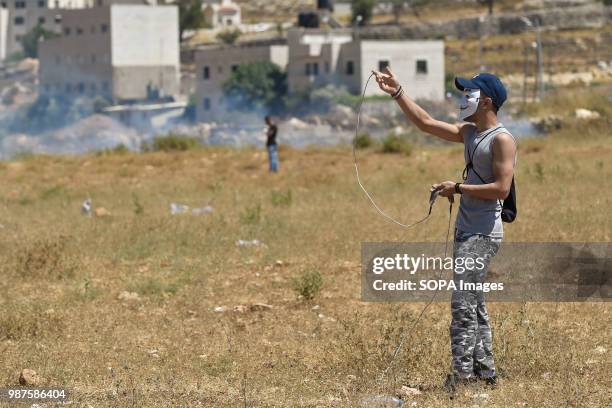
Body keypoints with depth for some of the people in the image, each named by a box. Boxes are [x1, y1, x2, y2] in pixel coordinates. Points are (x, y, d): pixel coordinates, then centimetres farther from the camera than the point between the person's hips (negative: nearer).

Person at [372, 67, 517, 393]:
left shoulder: (502, 140, -12)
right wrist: (397, 92, 16)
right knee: (474, 305, 13)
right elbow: (426, 123, 20)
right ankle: (483, 370, 19)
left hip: (483, 233, -10)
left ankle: (460, 375, -14)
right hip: (466, 230, 10)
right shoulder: (469, 133, 14)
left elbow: (501, 188, -20)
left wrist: (459, 188, -15)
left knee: (463, 304, -13)